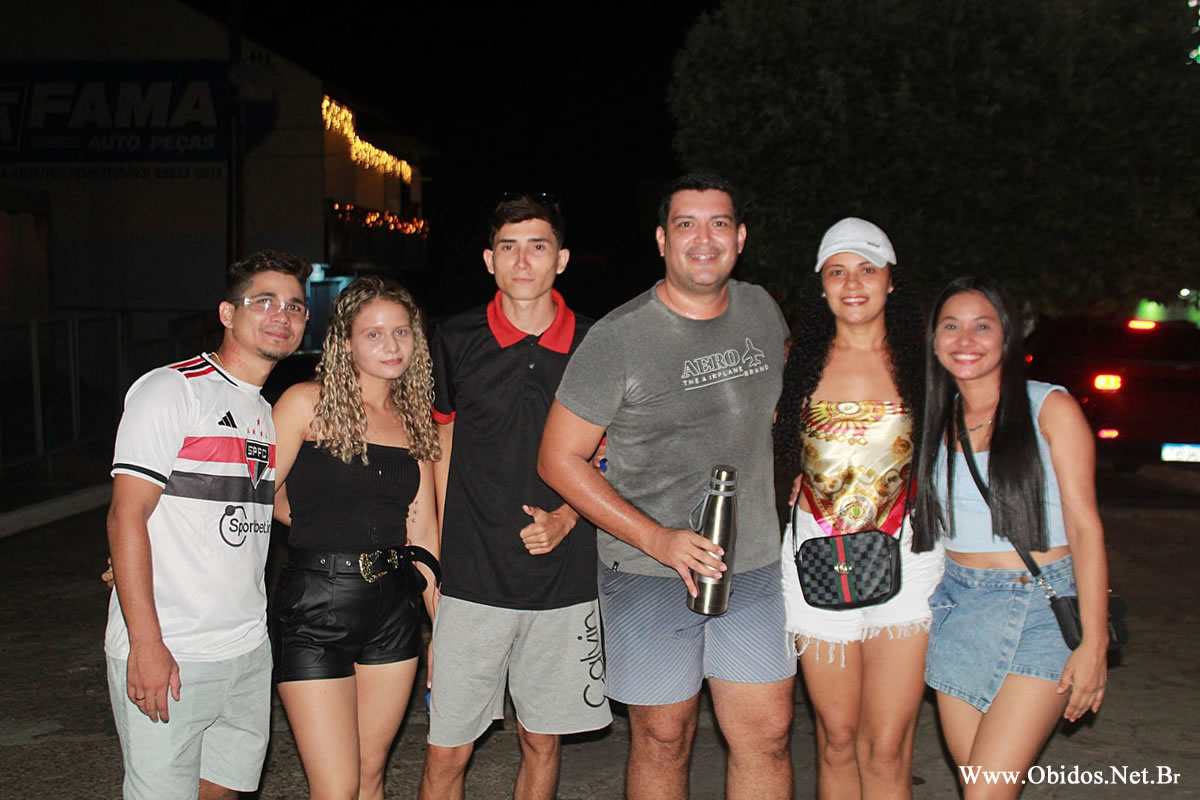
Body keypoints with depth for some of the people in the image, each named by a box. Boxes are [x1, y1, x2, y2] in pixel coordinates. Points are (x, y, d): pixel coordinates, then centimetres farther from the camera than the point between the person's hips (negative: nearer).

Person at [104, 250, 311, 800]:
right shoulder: (170, 389, -8)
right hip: (165, 654, -7)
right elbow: (126, 516, -13)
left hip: (248, 653, 7)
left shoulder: (269, 411, 14)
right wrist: (146, 642, -18)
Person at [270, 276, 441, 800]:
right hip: (316, 606, -4)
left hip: (393, 612, 5)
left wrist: (445, 631, 9)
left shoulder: (415, 419, 8)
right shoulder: (309, 403, -7)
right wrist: (324, 532, 5)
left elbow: (422, 533, 10)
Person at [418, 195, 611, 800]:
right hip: (472, 582, -1)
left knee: (542, 743, 14)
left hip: (563, 582, 1)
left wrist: (566, 518, -6)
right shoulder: (455, 341, -1)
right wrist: (437, 552, 4)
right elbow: (440, 449, 8)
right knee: (446, 751, 4)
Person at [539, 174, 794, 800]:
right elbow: (559, 459, -10)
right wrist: (659, 539, -18)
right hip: (649, 576, -4)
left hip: (754, 568, 4)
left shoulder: (762, 311, 4)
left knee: (768, 737, 8)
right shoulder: (618, 337, -12)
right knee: (663, 742, 9)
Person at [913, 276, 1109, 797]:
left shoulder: (1050, 408, -3)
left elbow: (1084, 526, -5)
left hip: (1042, 610, -4)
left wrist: (1094, 643, -10)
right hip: (958, 607, 4)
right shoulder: (934, 419, 9)